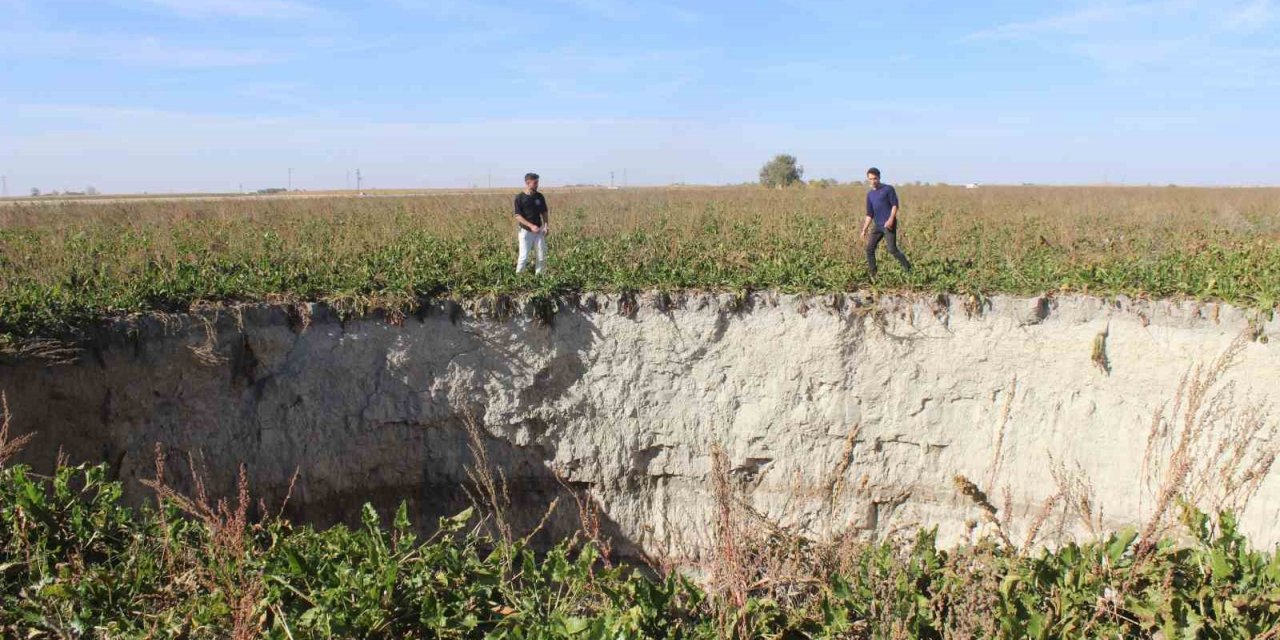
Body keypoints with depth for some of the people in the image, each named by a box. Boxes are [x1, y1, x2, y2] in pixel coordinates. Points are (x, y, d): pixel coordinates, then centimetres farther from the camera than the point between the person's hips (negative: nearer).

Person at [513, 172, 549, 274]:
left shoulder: (540, 196, 4)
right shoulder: (520, 197, -8)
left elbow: (544, 212, 13)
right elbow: (518, 216, -11)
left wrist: (546, 225, -4)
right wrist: (531, 226, -21)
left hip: (539, 231, 4)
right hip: (526, 231, -4)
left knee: (542, 256, 3)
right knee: (524, 257, -6)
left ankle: (538, 276, 15)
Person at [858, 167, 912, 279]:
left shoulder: (888, 189, -2)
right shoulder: (870, 194, 15)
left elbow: (895, 205, -7)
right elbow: (869, 214, 17)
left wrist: (891, 219, -21)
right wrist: (864, 230, 10)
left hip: (889, 225, -7)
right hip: (878, 226, 7)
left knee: (892, 250, -12)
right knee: (869, 249, 0)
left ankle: (909, 270, 1)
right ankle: (873, 275, 7)